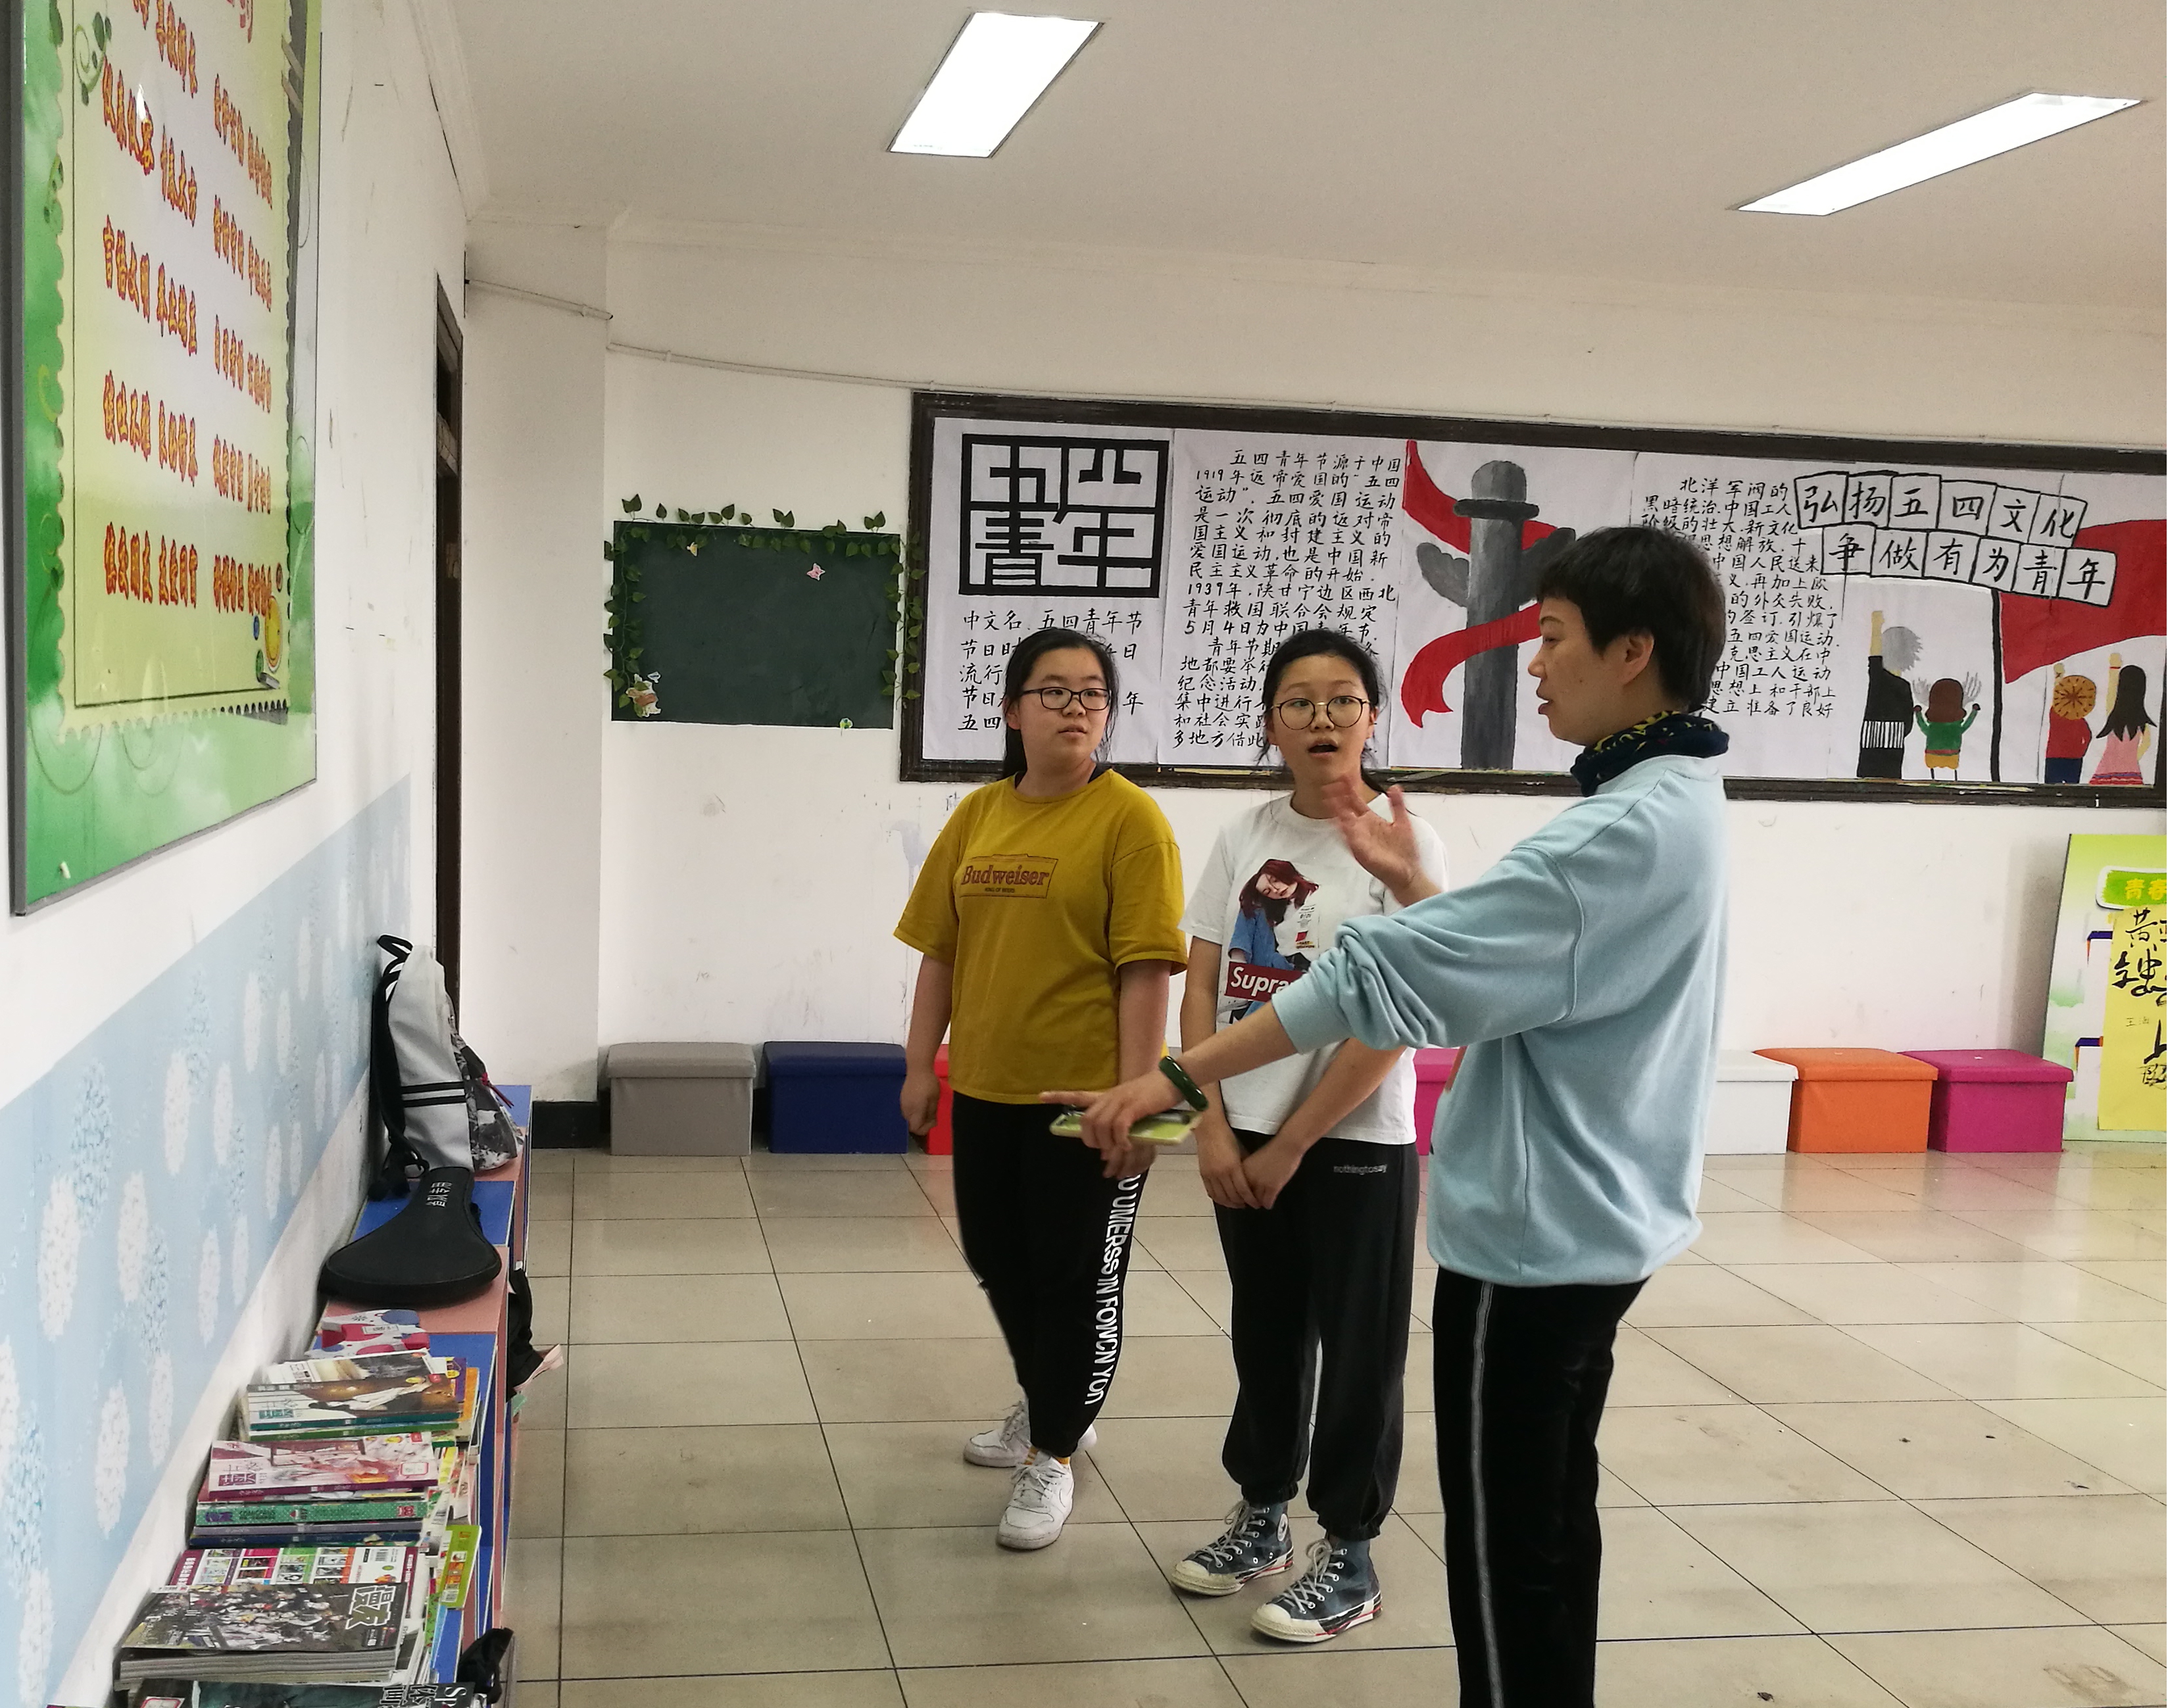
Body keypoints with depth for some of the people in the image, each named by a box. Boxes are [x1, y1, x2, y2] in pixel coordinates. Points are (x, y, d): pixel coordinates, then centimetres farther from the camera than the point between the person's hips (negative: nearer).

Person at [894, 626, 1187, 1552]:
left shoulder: (1129, 819, -10)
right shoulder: (978, 814, 6)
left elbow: (1145, 970, -14)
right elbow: (941, 949, 9)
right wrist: (922, 1065, 7)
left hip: (1083, 1094, -6)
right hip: (985, 1087, 6)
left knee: (1076, 1276, 6)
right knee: (997, 1259, 19)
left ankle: (1052, 1455, 23)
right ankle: (1044, 1404, 43)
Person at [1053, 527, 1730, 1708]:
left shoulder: (1626, 830, -24)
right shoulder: (1676, 811, 8)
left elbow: (1394, 976, -29)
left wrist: (1175, 1080, -27)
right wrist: (1411, 886, 7)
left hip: (1534, 1236, -10)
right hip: (1592, 1227, 10)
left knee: (1504, 1553, 3)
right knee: (1549, 1524, 21)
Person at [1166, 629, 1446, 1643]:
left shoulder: (1405, 845, -11)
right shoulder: (1244, 840, 2)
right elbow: (1202, 989, 3)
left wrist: (1291, 1146, -13)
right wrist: (1213, 1128, -7)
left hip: (1355, 1145, -4)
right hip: (1245, 1141, 5)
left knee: (1357, 1348, 6)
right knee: (1265, 1332, 17)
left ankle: (1349, 1557, 20)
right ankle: (1261, 1519, 33)